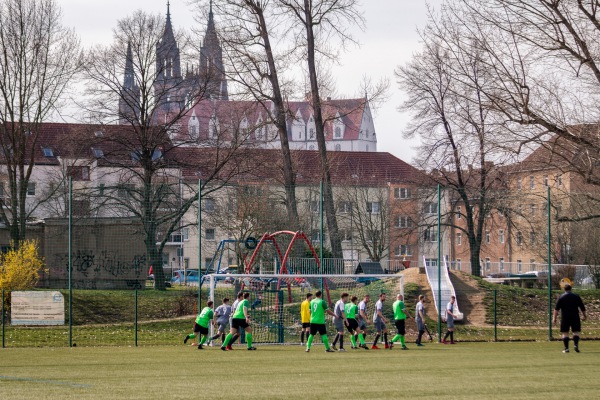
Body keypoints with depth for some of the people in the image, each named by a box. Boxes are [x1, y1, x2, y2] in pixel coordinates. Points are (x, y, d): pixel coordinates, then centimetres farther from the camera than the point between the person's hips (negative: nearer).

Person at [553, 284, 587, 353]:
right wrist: (584, 315, 22)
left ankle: (566, 348, 0)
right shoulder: (576, 296, 7)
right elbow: (582, 307, 11)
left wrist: (554, 317, -4)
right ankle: (576, 345, -16)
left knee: (565, 333, 4)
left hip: (565, 317, -1)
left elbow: (556, 308, -4)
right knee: (576, 331, 5)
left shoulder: (561, 297, 1)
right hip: (575, 317, 1)